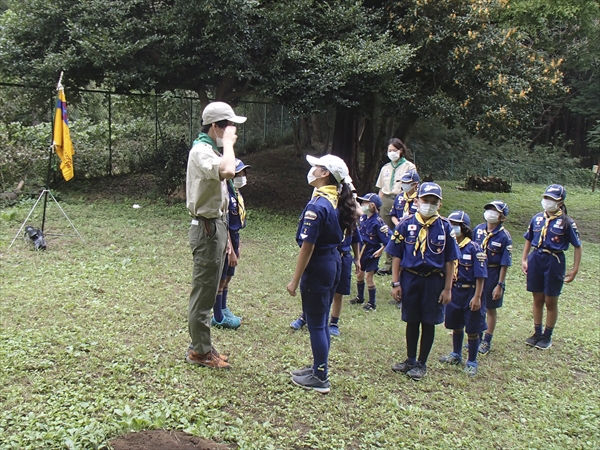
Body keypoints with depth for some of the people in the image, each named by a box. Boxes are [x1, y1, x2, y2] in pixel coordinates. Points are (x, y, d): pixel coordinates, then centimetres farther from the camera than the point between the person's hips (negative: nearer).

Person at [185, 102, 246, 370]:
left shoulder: (210, 150, 16)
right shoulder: (201, 151, -17)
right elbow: (227, 171, -39)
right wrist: (228, 142, -21)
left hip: (216, 226, 10)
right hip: (207, 228, -10)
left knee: (207, 292, 16)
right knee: (203, 292, -1)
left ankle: (201, 346, 27)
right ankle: (199, 351, 11)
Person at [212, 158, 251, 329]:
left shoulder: (236, 193, 8)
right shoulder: (226, 194, -21)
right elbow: (224, 225, -23)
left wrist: (237, 246, 18)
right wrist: (230, 250, -23)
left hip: (233, 238, 9)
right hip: (225, 241, -9)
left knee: (227, 277, 20)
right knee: (221, 279, 3)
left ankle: (223, 310, 35)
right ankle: (218, 318, 14)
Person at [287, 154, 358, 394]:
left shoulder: (317, 205, -20)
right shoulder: (336, 202, 6)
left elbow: (307, 246, -21)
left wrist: (295, 280, -16)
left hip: (318, 266, -9)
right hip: (333, 261, 9)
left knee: (316, 324, 2)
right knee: (322, 321, 19)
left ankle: (320, 379, 13)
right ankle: (319, 368, 32)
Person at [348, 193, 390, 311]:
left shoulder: (378, 222, -22)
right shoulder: (363, 217, -1)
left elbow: (388, 239, -22)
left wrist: (381, 250, -20)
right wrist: (358, 248, 12)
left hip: (372, 251, -7)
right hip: (362, 248, 7)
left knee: (368, 276, -1)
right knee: (359, 274, 17)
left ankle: (372, 303, 13)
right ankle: (360, 297, 36)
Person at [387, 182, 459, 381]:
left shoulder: (445, 227, -3)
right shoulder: (406, 224, -4)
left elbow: (449, 261, 0)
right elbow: (396, 256, -2)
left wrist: (447, 289, -2)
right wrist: (395, 283, -4)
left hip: (434, 280, 0)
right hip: (410, 278, 0)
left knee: (428, 323, 9)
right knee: (412, 321, 13)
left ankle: (421, 364, 24)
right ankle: (410, 360, 29)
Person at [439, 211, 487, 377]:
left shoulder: (474, 248, -14)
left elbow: (480, 276, -15)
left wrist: (477, 297, -18)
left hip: (470, 293, -5)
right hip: (454, 292, 5)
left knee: (472, 329, 5)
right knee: (456, 326, 19)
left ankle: (471, 362, 18)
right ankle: (456, 355, 36)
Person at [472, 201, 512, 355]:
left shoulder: (504, 236, -13)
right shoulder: (478, 229, -1)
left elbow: (505, 264, -12)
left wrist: (500, 285, -12)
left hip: (493, 274, -4)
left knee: (491, 308, 11)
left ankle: (487, 341, 24)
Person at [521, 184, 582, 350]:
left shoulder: (566, 222, -7)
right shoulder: (537, 218, 4)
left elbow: (578, 246, -3)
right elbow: (528, 240, 15)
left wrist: (575, 269, -7)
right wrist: (524, 259, 6)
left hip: (554, 261, -3)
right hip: (535, 259, 4)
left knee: (550, 301, 7)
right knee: (537, 299, 13)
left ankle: (547, 336, 22)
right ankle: (537, 333, 27)